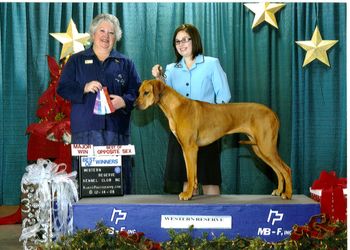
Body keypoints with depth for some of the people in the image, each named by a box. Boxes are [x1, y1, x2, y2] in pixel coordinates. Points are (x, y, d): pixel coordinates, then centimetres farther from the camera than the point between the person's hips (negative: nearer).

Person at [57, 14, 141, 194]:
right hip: (85, 130, -1)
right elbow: (62, 89, 8)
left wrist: (124, 101, -10)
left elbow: (137, 92, 10)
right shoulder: (76, 61, 15)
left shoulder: (125, 63, 16)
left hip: (116, 131, 1)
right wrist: (84, 88, -9)